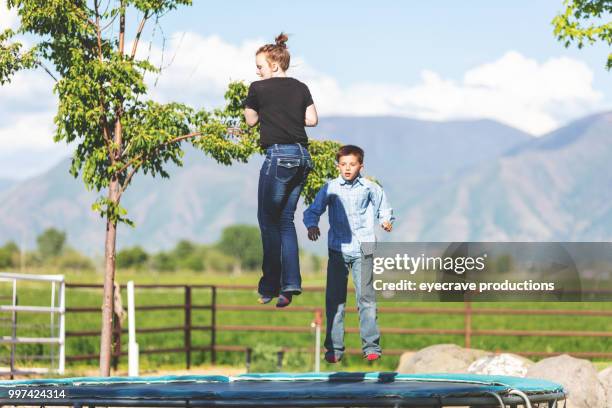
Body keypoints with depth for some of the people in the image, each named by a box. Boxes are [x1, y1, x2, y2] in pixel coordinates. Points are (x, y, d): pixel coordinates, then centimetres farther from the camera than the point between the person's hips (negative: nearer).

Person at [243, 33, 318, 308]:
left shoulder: (259, 89, -1)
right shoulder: (301, 88, 12)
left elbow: (250, 121, 11)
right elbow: (312, 120, 9)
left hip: (278, 155, -6)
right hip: (302, 156, 6)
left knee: (269, 221, 2)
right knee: (286, 220, 12)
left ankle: (270, 287, 1)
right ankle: (290, 283, 0)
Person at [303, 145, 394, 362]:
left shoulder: (370, 188, 4)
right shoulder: (331, 188, 3)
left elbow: (383, 209, 19)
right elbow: (313, 210, 4)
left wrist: (386, 220, -1)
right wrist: (312, 225, -15)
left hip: (362, 249, -1)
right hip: (338, 249, 1)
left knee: (366, 297, -4)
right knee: (334, 299, 1)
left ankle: (371, 346, 1)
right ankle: (334, 348, 7)